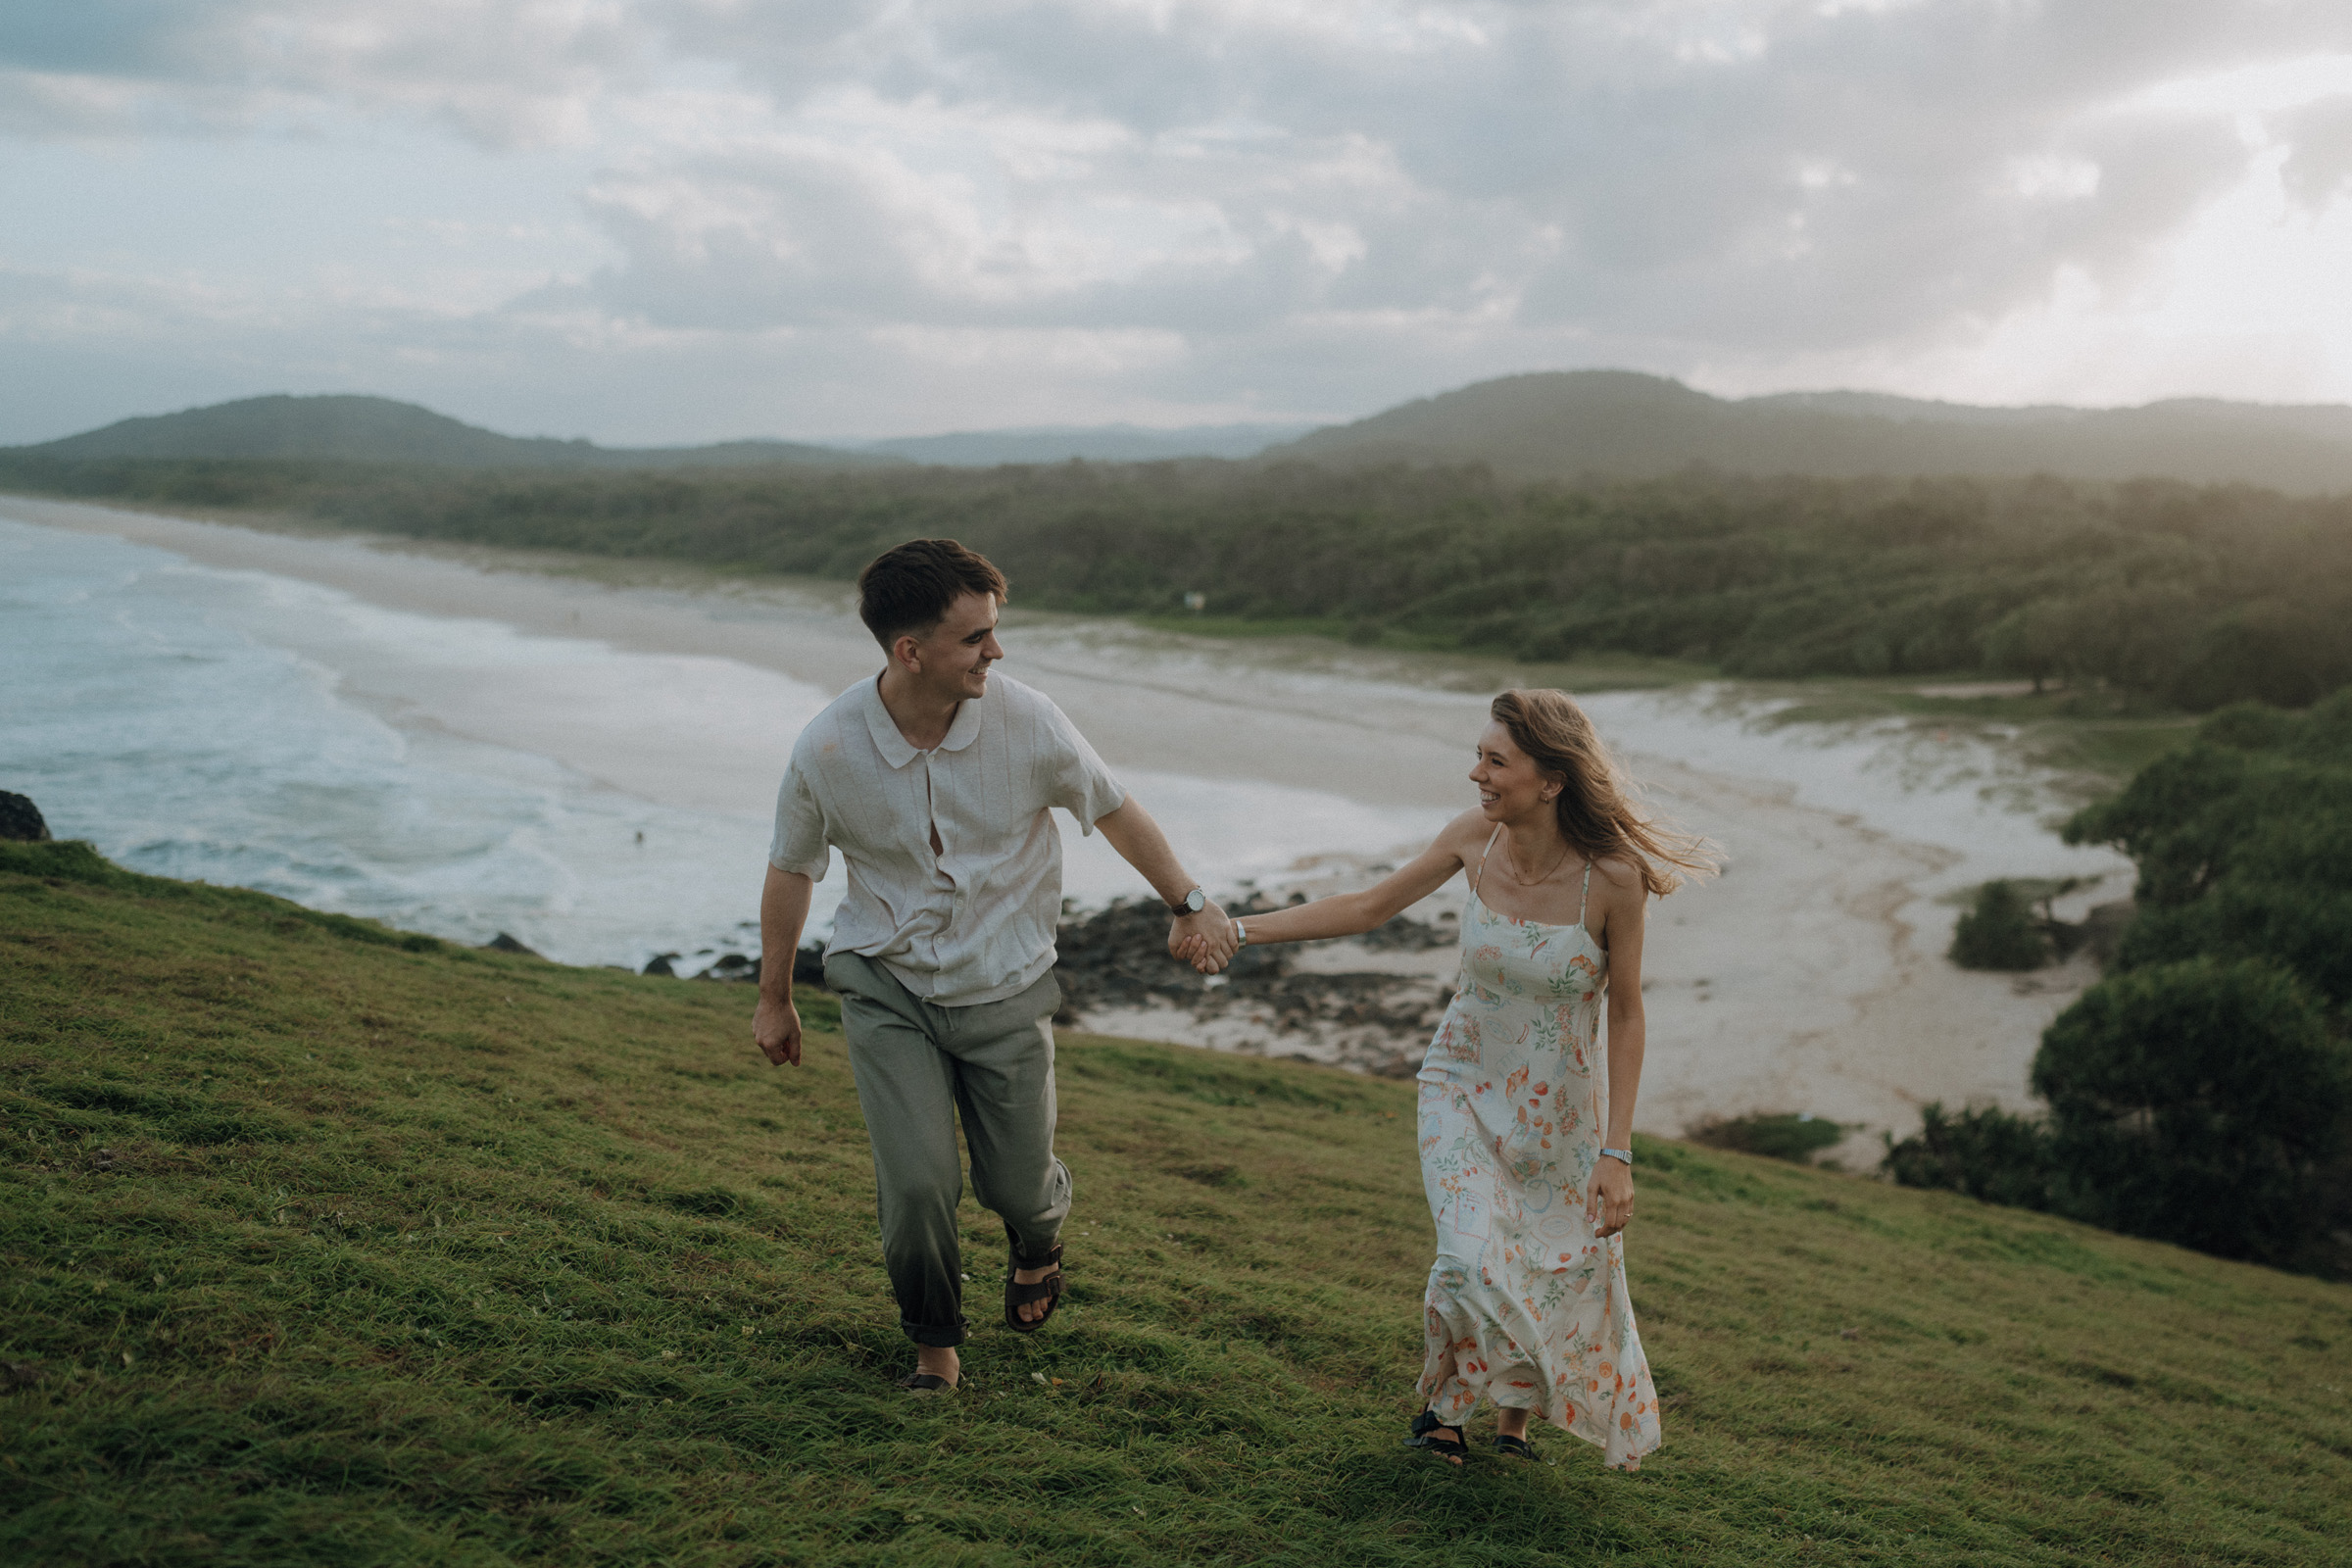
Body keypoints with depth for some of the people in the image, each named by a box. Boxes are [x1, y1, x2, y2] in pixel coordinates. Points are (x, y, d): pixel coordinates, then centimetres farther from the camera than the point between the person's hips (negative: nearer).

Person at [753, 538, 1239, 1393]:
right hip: (887, 986, -1)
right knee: (916, 1182, -12)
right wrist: (774, 999, 12)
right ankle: (933, 1343, 19)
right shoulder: (826, 750, -17)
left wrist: (1189, 904, 6)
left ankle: (1039, 1238, 49)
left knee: (1017, 1186, 8)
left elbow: (1113, 809, 1)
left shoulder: (1025, 721, -18)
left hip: (1004, 989, 1)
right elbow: (791, 871, 1)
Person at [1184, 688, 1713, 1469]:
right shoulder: (1476, 836, -16)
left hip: (1563, 1106, -1)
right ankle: (1442, 1407, 17)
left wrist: (1616, 1154, -13)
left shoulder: (1612, 877, -24)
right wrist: (1241, 929, -3)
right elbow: (1371, 906, -1)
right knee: (1473, 1264, -14)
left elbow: (1625, 1016, -13)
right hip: (1465, 1086, 1)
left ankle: (1514, 1424, 40)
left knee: (1565, 1278, 11)